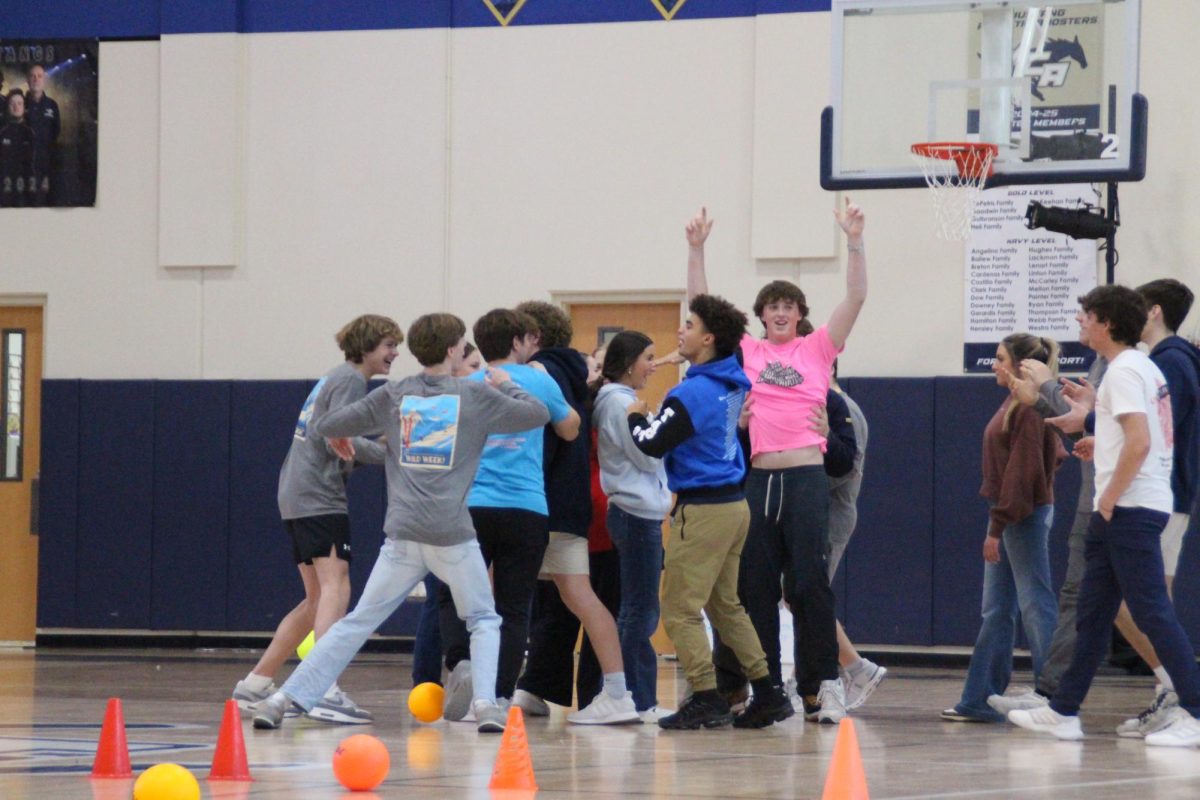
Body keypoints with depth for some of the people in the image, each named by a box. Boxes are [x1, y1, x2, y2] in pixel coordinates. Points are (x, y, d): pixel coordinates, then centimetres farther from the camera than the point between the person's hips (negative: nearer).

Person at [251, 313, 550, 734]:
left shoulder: (392, 396, 8)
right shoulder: (476, 396, 2)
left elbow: (325, 426, 11)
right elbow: (538, 414, 11)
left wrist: (338, 438, 34)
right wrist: (505, 385, 28)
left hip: (403, 536, 2)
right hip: (454, 536, -2)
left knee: (357, 622, 7)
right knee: (483, 621, 16)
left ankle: (285, 697, 1)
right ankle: (485, 703, -5)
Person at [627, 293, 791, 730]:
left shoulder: (694, 392, -17)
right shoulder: (732, 384, 10)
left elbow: (652, 445, -17)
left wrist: (637, 417, 1)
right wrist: (648, 418, 16)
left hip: (703, 509, -9)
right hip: (733, 504, 9)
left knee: (679, 610, -4)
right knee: (726, 606, 18)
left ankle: (706, 699, -8)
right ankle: (767, 693, 17)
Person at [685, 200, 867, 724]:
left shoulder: (818, 349, 9)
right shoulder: (744, 352, 12)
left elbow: (856, 298, 2)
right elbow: (702, 303, 11)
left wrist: (855, 241, -7)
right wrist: (697, 249, 3)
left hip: (806, 478, -2)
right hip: (755, 478, 2)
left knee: (810, 584, -5)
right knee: (755, 587, 3)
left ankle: (822, 686, -3)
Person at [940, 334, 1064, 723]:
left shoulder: (1030, 409, -15)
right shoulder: (1015, 404, 13)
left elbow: (1022, 472, -19)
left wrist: (998, 527, -18)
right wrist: (997, 522, 15)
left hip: (1024, 516, -10)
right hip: (1007, 516, 10)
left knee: (1035, 607, -5)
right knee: (996, 611, 11)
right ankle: (979, 699, 14)